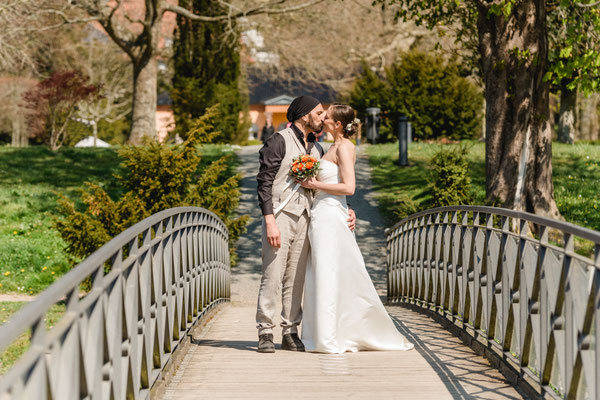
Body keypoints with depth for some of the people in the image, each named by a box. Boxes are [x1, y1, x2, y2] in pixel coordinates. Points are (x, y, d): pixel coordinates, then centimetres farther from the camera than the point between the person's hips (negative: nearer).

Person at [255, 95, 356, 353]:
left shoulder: (317, 149, 18)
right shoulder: (279, 141, -3)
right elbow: (264, 182, -9)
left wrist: (345, 212, 10)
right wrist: (270, 221, -17)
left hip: (304, 219, 6)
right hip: (280, 216, -6)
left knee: (296, 280, 6)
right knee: (272, 276, -8)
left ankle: (290, 333, 11)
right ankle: (265, 332, -2)